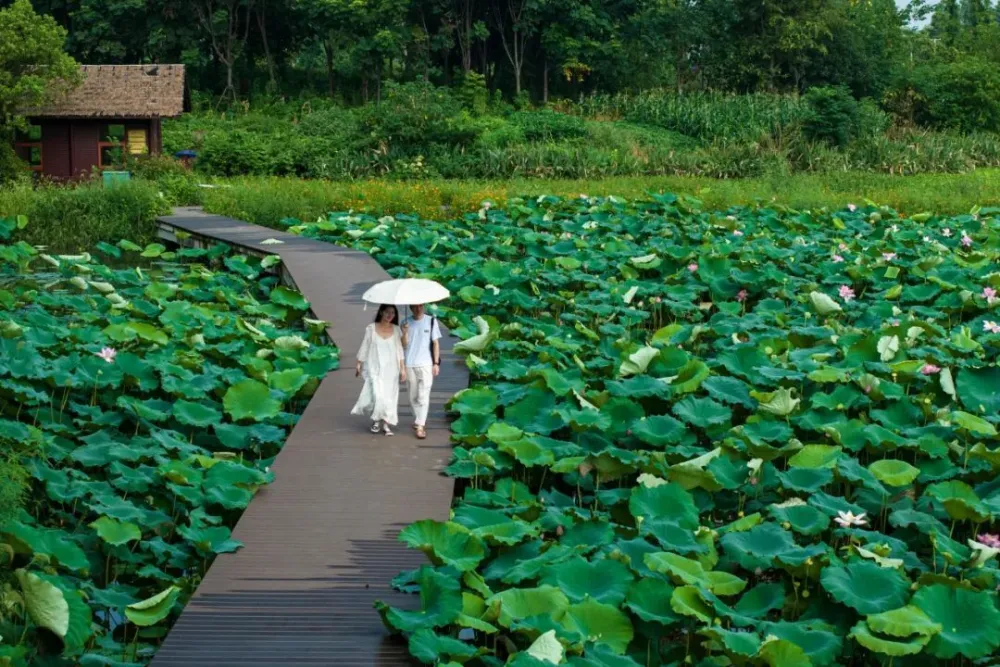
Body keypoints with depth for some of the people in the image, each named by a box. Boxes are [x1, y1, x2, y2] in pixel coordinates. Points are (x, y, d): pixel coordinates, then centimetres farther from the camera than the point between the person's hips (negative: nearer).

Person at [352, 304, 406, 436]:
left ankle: (386, 423, 14)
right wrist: (359, 365, 5)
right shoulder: (371, 329, -2)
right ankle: (376, 420, 11)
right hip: (375, 368, -2)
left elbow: (400, 350, 3)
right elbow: (364, 348, 3)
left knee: (389, 396, 2)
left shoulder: (396, 330, 3)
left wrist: (402, 368, 0)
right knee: (377, 395, -12)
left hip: (391, 369, 2)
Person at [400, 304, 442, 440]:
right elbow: (404, 344, 2)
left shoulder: (431, 321, -2)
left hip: (426, 364, -3)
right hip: (409, 364, 3)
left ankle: (420, 426, -12)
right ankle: (419, 420, 28)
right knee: (413, 396, 12)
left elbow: (436, 343, 2)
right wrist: (405, 333, -18)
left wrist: (436, 363, -2)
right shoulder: (406, 322, 3)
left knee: (423, 396, -9)